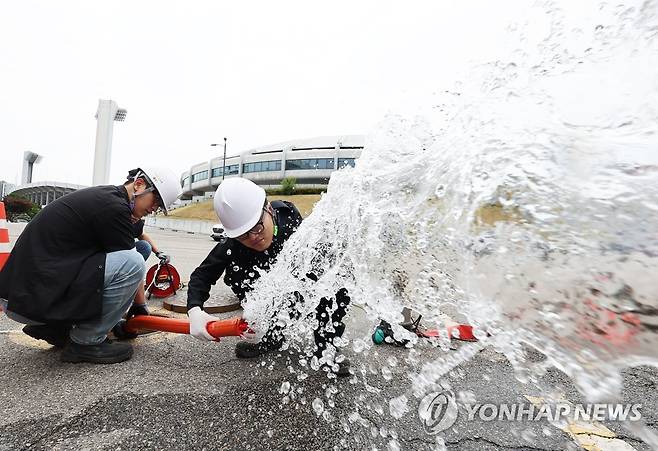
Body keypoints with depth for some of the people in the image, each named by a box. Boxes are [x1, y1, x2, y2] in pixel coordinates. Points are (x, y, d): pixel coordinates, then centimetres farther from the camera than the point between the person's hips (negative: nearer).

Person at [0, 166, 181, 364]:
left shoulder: (102, 195, 12)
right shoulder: (113, 206, -18)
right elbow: (132, 265, -10)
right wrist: (140, 305, 7)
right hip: (33, 300, -10)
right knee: (132, 263, -20)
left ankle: (52, 327, 18)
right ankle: (85, 343, -5)